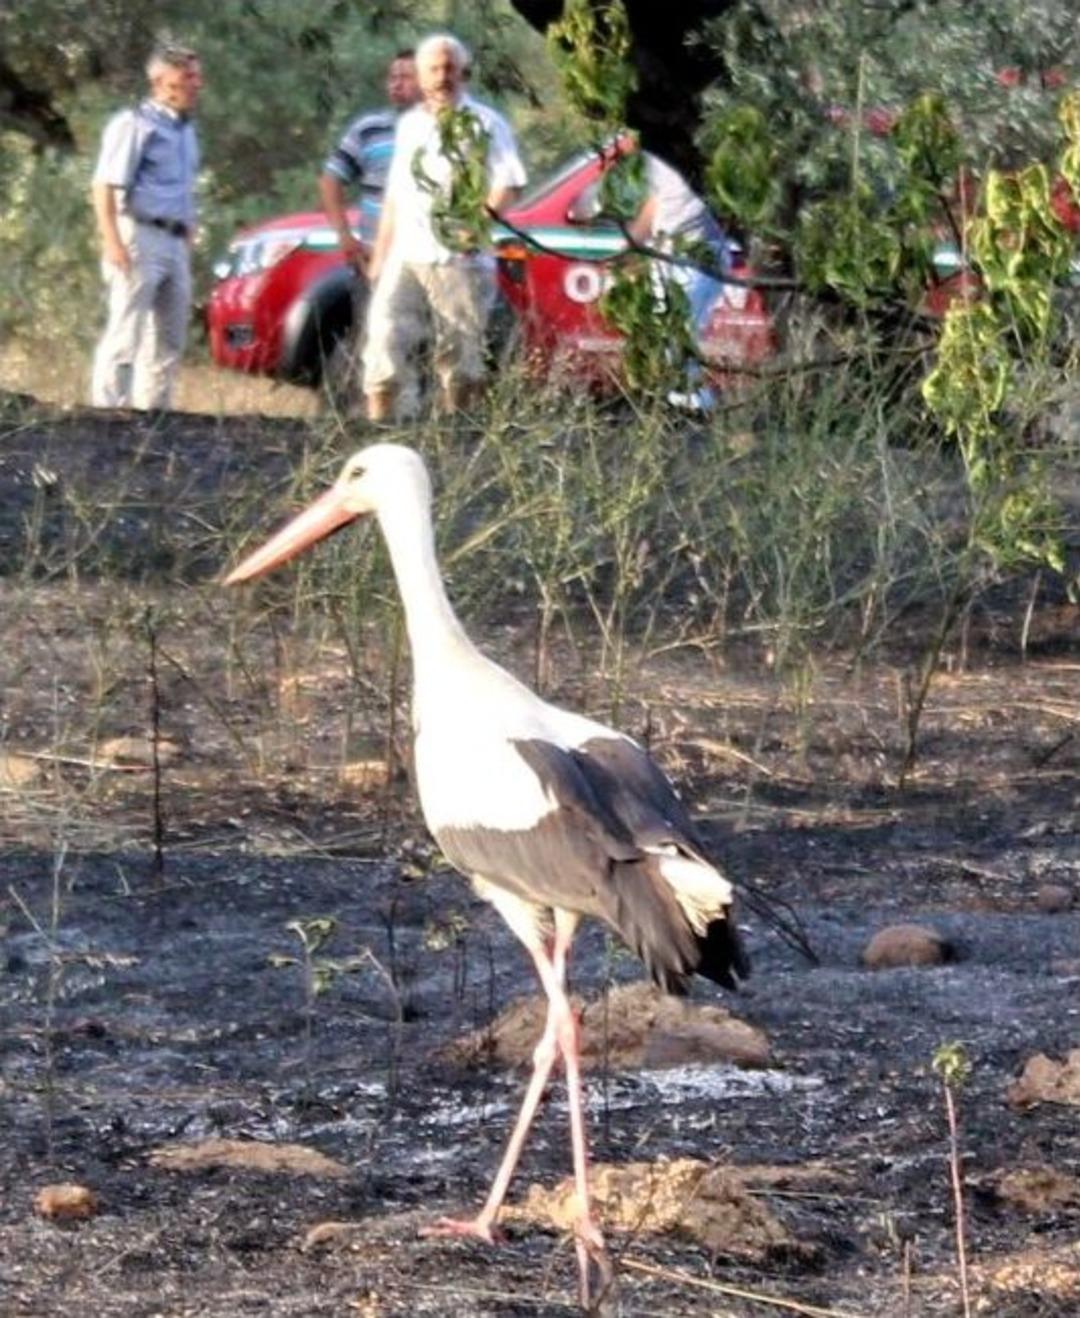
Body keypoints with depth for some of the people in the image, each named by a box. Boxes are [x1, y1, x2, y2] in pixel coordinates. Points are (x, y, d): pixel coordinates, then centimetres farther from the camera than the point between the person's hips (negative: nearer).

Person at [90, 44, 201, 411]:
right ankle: (109, 408, -11)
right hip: (140, 238, -9)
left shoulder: (186, 131, 19)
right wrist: (112, 242, -23)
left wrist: (188, 243, 21)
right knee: (125, 334, -10)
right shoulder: (135, 125, -7)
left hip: (175, 243, 9)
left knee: (169, 339, 10)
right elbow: (105, 186, -14)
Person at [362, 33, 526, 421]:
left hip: (459, 259, -5)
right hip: (406, 254, 5)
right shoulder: (410, 124, 19)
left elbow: (508, 185, -8)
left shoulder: (485, 123, 0)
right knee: (383, 330, -11)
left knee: (459, 352, -1)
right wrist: (379, 253, 21)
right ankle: (377, 423, -13)